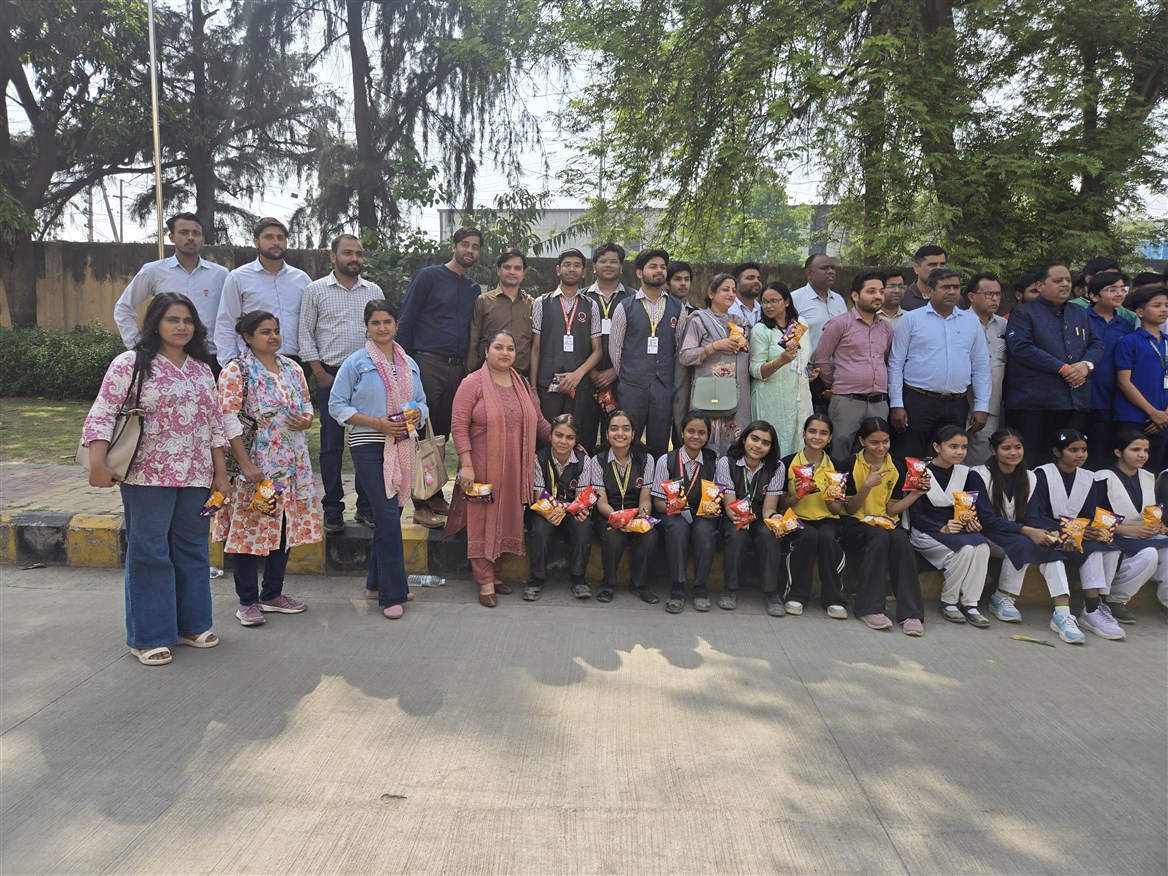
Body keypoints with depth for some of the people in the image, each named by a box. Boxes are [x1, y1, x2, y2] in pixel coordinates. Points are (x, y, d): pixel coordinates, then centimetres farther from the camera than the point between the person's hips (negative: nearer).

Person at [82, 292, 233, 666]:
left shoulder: (202, 368, 11)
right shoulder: (130, 364, -5)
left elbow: (215, 423, 13)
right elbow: (102, 415, -10)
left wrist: (220, 472, 11)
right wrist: (97, 464, -21)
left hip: (195, 477, 5)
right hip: (147, 477, -5)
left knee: (193, 550, 13)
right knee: (149, 553, 2)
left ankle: (191, 624, 27)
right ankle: (148, 637, 14)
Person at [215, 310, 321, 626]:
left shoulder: (293, 369, 11)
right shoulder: (236, 371, -7)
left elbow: (307, 404, 20)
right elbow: (229, 421, -12)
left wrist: (306, 419, -5)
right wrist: (245, 464, -19)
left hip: (291, 464, 6)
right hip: (254, 464, -6)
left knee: (284, 526, 11)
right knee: (249, 528, 0)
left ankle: (273, 594, 26)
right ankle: (247, 601, 13)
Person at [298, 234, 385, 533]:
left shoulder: (374, 291, 10)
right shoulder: (315, 290, 3)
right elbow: (305, 333, 3)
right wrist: (319, 372, -5)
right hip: (330, 376, -2)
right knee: (331, 444, 1)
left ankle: (366, 507, 13)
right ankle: (332, 509, 9)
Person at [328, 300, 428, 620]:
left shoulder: (409, 364, 13)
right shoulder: (356, 362, -2)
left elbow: (422, 402, 20)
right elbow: (337, 405, -4)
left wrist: (417, 414, -5)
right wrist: (376, 423, -16)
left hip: (402, 446, 6)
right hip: (369, 447, -5)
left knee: (389, 515, 11)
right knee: (388, 516, -11)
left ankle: (377, 583, 26)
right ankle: (393, 594, -2)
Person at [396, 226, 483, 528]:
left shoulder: (474, 290, 18)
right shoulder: (429, 276, 0)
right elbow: (406, 322, -3)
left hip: (458, 369, 6)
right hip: (429, 364, -5)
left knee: (443, 434, 10)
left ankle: (436, 497, 20)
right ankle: (421, 506, 0)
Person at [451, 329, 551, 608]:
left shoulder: (523, 385, 12)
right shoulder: (473, 383, -6)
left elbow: (538, 423, 18)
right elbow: (459, 425, -11)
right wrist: (466, 465, -16)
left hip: (515, 471, 5)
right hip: (483, 469, -5)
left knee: (506, 520, 10)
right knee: (483, 522, 0)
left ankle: (496, 573, 25)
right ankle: (485, 583, 7)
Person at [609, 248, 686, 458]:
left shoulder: (677, 308, 7)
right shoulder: (625, 307, 1)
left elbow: (681, 347, 10)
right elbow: (614, 346, 6)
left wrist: (673, 379, 8)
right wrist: (624, 377, 8)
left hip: (664, 386, 2)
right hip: (631, 386, -2)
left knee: (660, 445, 7)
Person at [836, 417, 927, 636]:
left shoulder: (897, 467, 6)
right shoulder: (850, 465, -5)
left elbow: (891, 509, 5)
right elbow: (849, 510, -6)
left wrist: (916, 494, -9)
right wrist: (867, 486, -21)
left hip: (886, 523, 3)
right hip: (855, 524, -3)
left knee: (901, 539, -32)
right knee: (879, 537, -36)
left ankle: (910, 613, -29)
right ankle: (870, 608, -30)